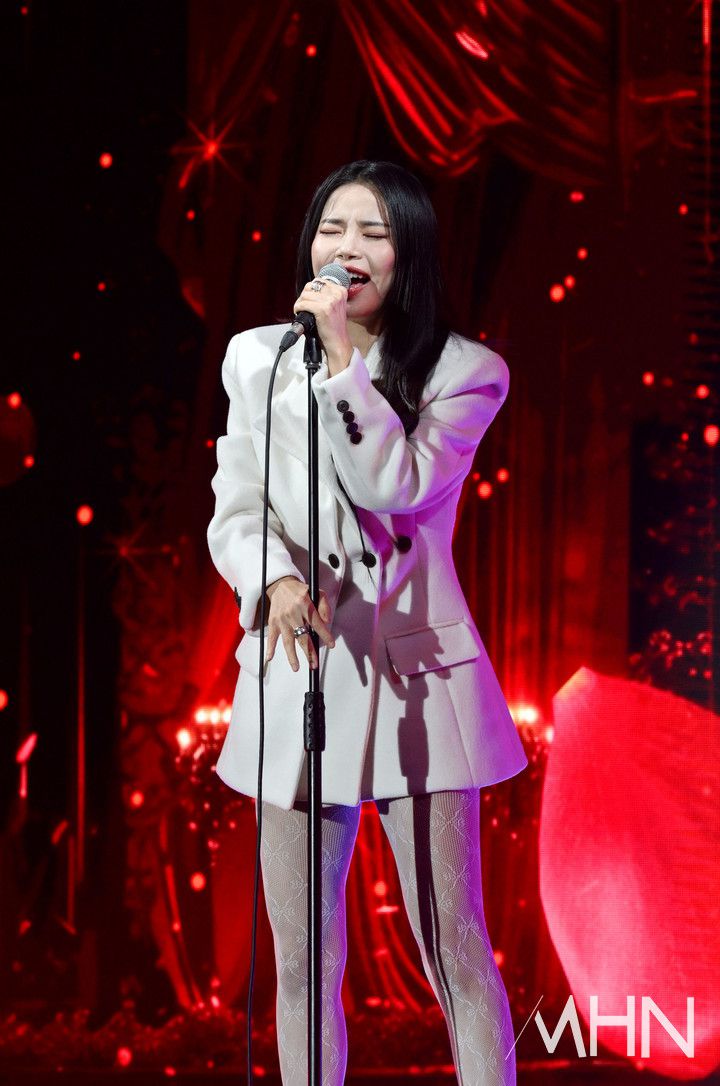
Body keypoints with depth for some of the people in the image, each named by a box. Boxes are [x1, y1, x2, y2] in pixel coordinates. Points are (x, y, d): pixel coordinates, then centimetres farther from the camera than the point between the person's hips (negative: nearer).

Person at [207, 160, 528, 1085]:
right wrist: (279, 578, -17)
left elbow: (397, 486, -14)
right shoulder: (257, 358, 9)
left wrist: (343, 359, -17)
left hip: (416, 678, -2)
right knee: (302, 964, 6)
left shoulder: (464, 372, 1)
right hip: (297, 673, 3)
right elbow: (233, 510, 4)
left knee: (456, 953, -2)